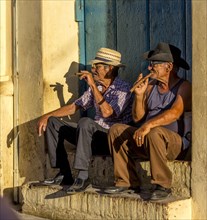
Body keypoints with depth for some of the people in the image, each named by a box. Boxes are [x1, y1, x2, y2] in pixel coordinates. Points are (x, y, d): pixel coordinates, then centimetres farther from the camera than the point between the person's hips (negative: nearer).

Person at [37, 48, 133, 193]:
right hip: (94, 133, 9)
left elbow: (107, 112, -29)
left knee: (85, 122, -37)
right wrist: (47, 116, 6)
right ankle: (64, 174, -1)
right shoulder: (96, 87, 12)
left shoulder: (123, 88, -12)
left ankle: (83, 176, -32)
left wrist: (93, 86, -23)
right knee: (53, 122, 5)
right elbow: (74, 107, 16)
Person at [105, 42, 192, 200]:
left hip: (174, 142, -7)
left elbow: (175, 113, -25)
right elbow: (137, 117, 11)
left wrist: (148, 125, -36)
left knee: (154, 132, -36)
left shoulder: (183, 87, -6)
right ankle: (127, 182, -7)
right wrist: (139, 95, -4)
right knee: (116, 130, -8)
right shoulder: (150, 86, 13)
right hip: (145, 141, 7)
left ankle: (162, 186, -24)